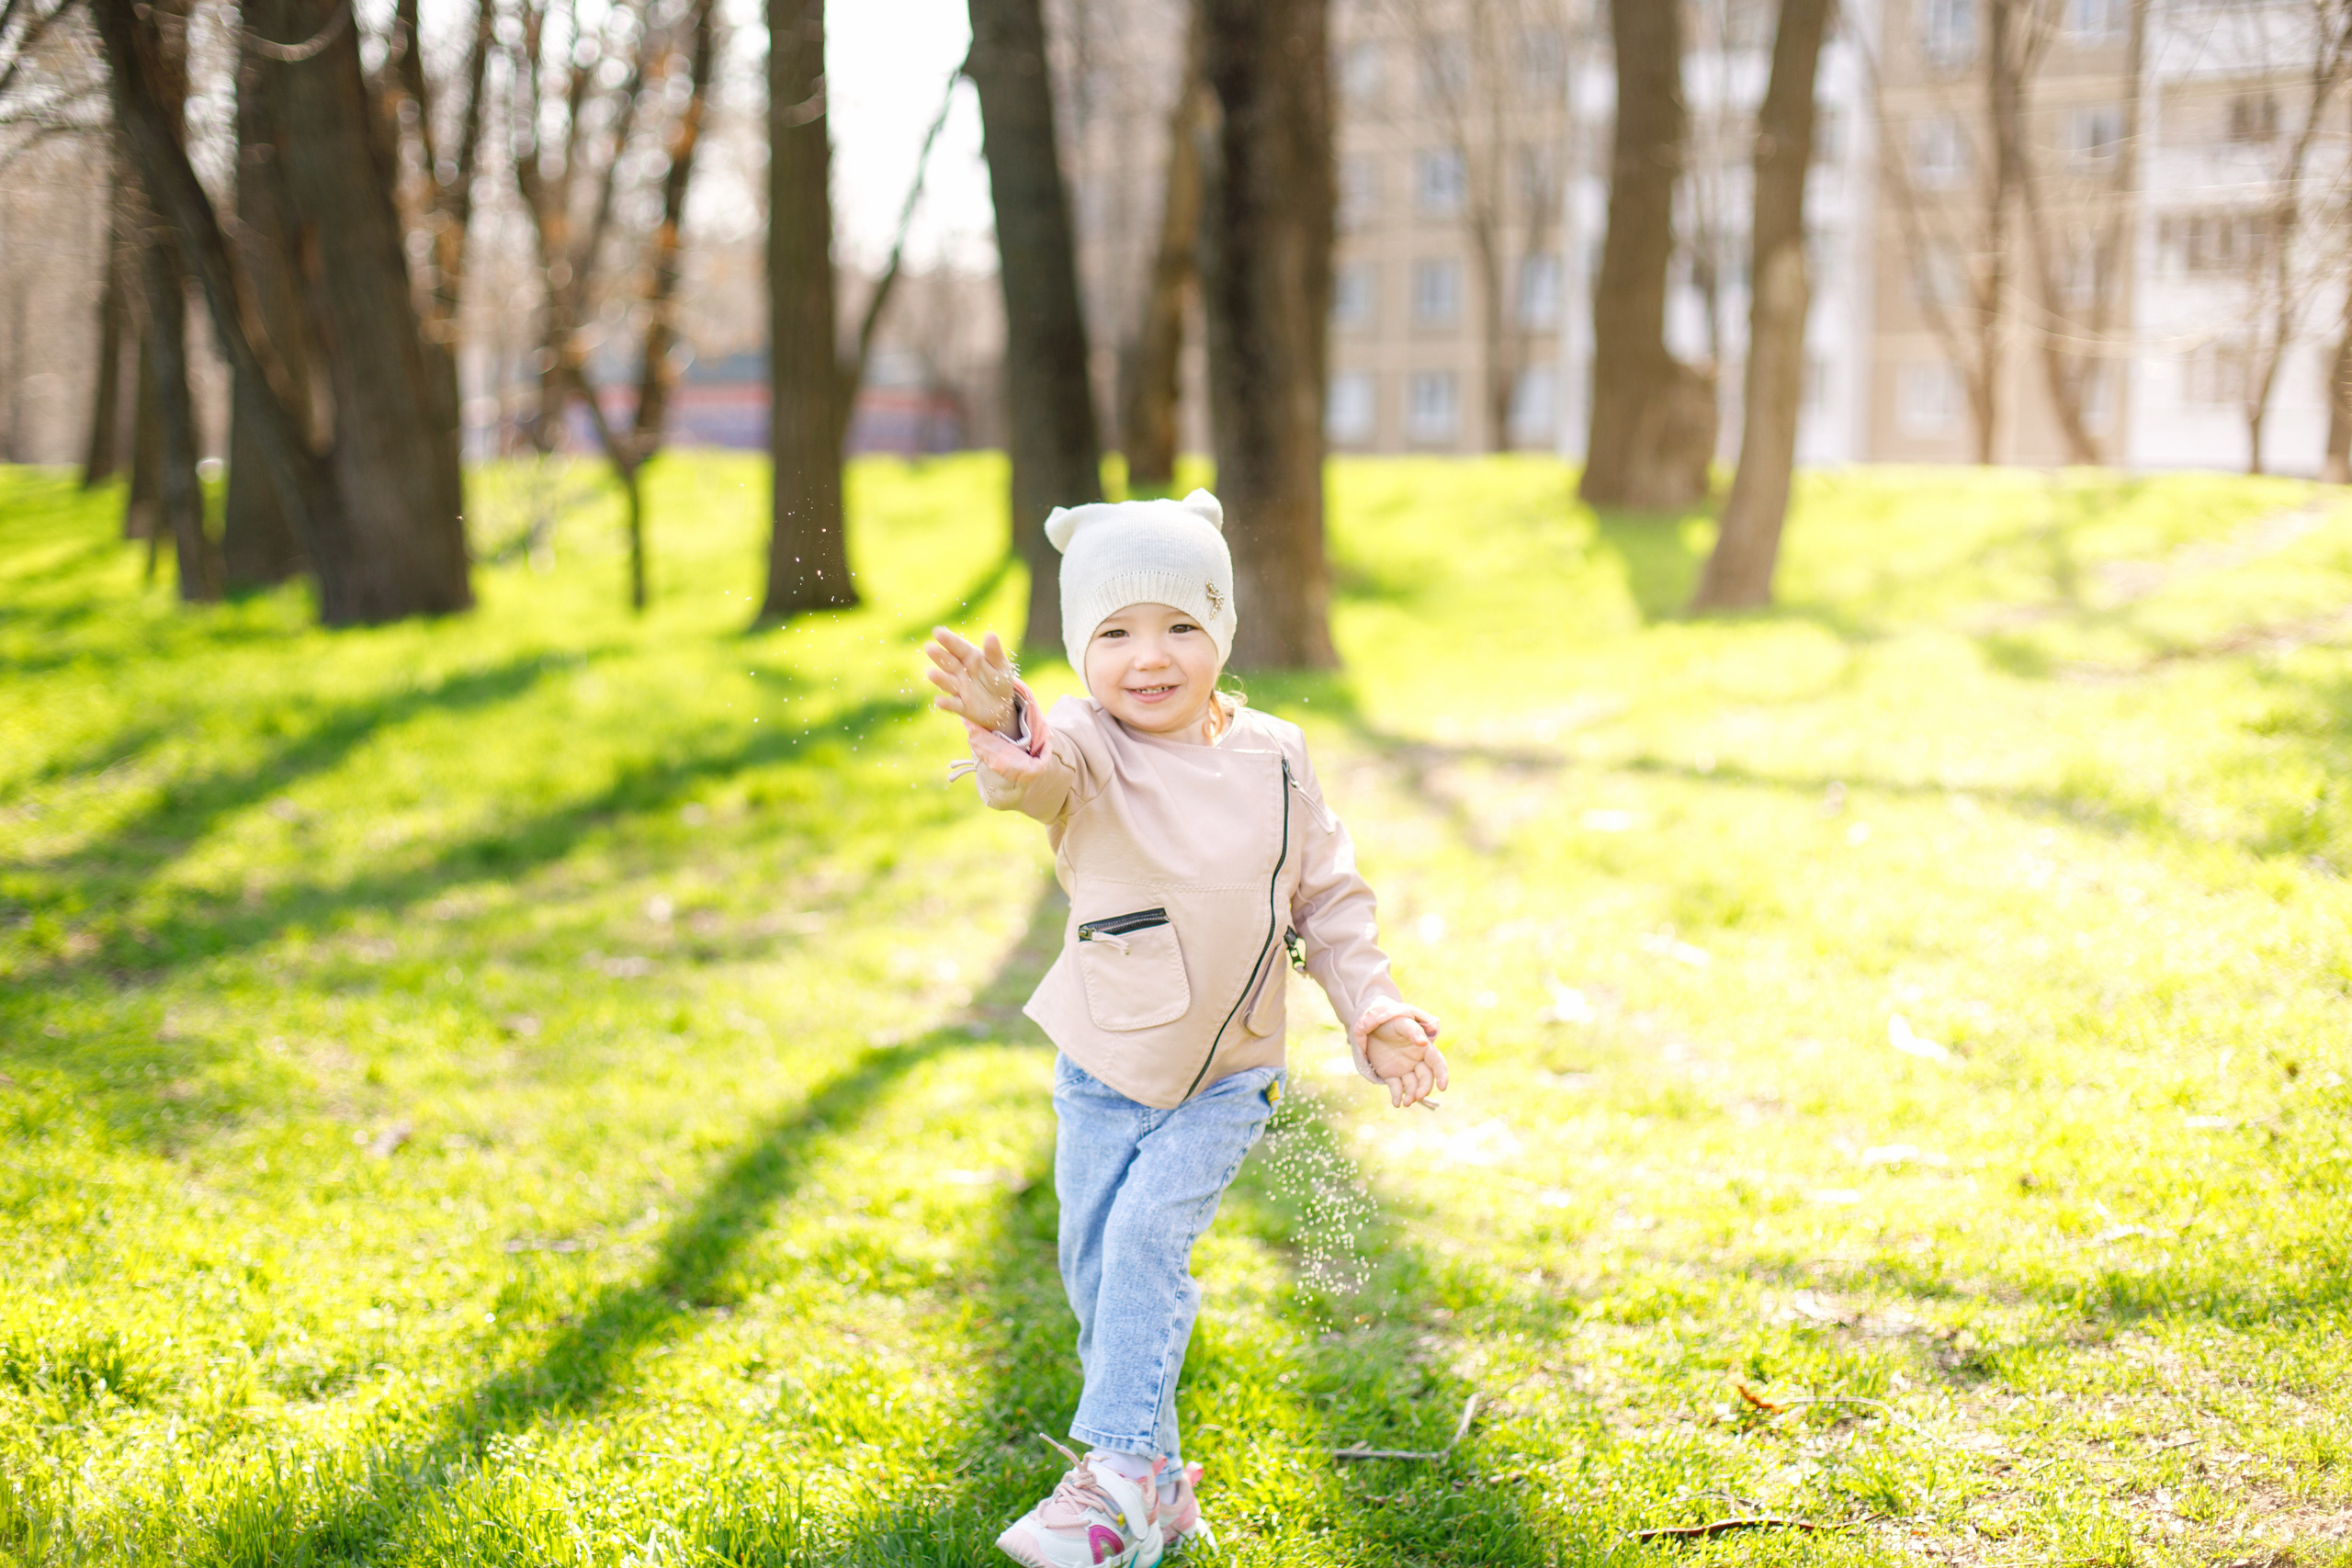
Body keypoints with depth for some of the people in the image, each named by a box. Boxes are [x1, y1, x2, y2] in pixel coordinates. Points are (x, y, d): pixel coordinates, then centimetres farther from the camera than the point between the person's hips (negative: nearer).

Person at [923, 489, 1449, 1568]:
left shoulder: (1271, 758, -5)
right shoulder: (1085, 749, -15)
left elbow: (1328, 898, 6)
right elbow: (1040, 772, -41)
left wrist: (1375, 1012, -4)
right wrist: (1008, 734, -65)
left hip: (1226, 1077, -1)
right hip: (1101, 1072, 1)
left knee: (1147, 1238, -17)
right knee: (1095, 1271, 6)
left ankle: (1118, 1481, -13)